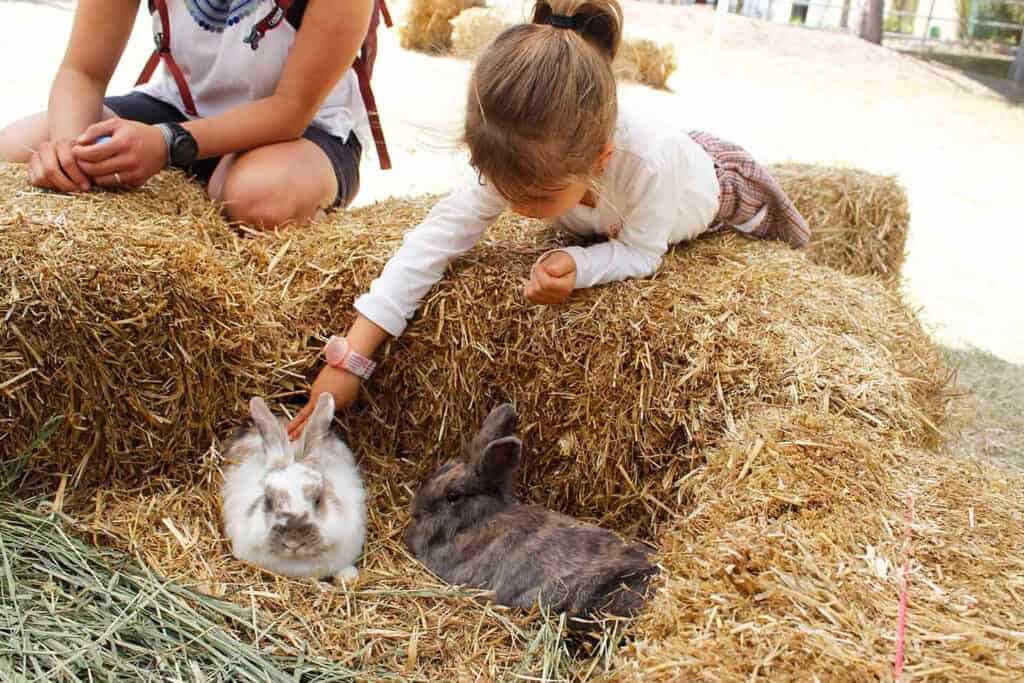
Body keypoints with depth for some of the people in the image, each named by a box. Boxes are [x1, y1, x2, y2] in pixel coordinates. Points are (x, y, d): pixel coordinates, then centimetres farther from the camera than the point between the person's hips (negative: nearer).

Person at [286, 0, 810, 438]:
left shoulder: (647, 161, -52)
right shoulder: (529, 160, -40)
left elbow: (641, 254, -35)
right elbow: (443, 231, -41)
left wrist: (579, 268, -57)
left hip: (718, 184, -2)